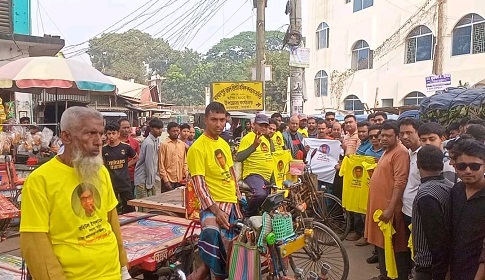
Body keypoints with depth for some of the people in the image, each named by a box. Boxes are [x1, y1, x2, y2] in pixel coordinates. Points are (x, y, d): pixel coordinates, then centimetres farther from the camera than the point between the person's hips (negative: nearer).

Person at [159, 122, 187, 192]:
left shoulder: (182, 144, 9)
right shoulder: (164, 144, -7)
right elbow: (161, 164, -8)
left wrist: (186, 174, 2)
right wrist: (165, 180, -12)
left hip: (180, 180, 5)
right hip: (168, 180, -5)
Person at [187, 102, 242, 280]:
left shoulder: (224, 144, 9)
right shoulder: (197, 148, -14)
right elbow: (198, 183, -19)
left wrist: (238, 196, 13)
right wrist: (215, 210, -24)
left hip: (232, 203, 8)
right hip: (213, 204, -8)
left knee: (233, 248, 15)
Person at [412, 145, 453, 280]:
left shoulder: (426, 194, -26)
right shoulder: (450, 186, -1)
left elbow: (437, 237, -25)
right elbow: (447, 230, 6)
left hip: (430, 263, -8)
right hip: (446, 260, 8)